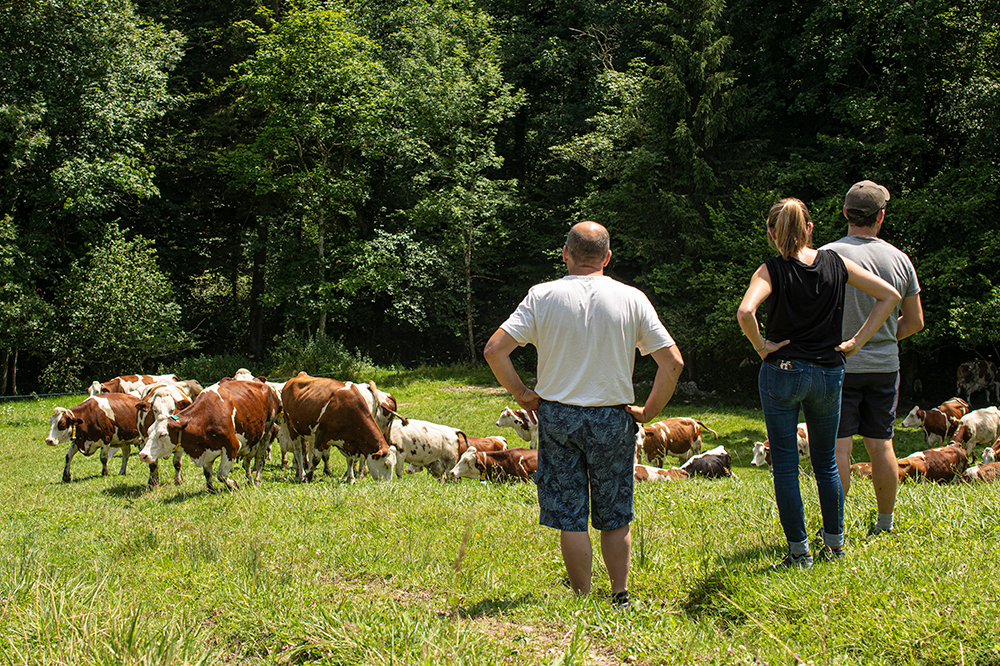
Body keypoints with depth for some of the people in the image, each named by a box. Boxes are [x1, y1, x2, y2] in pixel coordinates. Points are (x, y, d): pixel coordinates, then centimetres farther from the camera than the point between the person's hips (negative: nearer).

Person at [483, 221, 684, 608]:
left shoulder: (543, 296, -5)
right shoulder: (632, 299, -3)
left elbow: (494, 350, -10)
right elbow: (672, 362, -7)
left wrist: (522, 394, 2)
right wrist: (648, 412, 3)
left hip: (557, 416, -1)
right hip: (613, 419, 1)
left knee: (570, 518, 7)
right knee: (615, 518, 15)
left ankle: (583, 602, 12)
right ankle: (621, 598, 21)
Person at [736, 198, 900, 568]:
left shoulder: (771, 271, -10)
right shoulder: (835, 263, 1)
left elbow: (745, 312, -28)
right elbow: (889, 295, 1)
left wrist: (761, 345, -11)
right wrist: (857, 341, 2)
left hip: (782, 372, -3)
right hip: (829, 373, 4)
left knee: (785, 464, 6)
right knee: (826, 461, 19)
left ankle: (799, 550, 8)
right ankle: (835, 541, 24)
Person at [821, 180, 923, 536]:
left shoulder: (828, 256, -10)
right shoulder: (899, 259, 3)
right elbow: (915, 321, 9)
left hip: (839, 363, -4)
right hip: (884, 363, 4)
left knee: (838, 446, -2)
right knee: (881, 444, 12)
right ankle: (885, 523, 21)